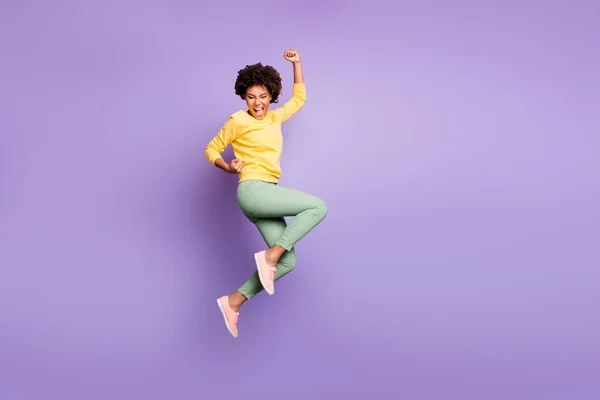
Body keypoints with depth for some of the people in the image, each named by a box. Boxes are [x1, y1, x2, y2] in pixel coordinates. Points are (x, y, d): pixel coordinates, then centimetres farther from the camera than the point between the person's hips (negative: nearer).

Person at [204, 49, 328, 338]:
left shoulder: (274, 117, 19)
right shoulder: (238, 121, 0)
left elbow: (299, 99, 33)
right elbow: (211, 150, 6)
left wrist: (296, 63, 27)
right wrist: (228, 167, -12)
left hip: (265, 196, 8)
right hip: (253, 190, -8)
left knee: (287, 262, 0)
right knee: (318, 206, -17)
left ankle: (234, 302, 3)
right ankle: (268, 256, -17)